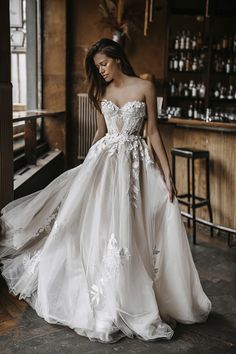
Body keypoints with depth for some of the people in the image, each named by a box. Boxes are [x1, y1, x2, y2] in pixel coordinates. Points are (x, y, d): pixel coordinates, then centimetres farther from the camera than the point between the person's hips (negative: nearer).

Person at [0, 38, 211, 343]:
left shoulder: (144, 87, 0)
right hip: (104, 160, 3)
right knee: (100, 227, -1)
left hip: (135, 162, -3)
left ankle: (132, 302, 15)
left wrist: (166, 172, -5)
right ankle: (104, 304, 13)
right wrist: (87, 165, 20)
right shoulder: (102, 92, 10)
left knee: (129, 230, -2)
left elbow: (153, 131, -1)